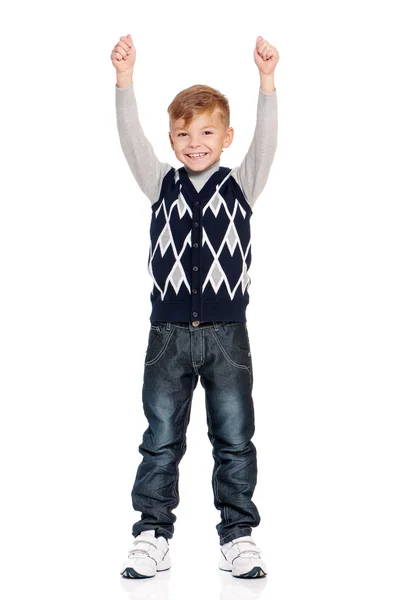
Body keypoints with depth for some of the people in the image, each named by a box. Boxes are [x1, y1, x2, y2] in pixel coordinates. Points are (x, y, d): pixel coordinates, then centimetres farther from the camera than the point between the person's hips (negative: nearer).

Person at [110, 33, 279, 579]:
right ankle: (153, 536, 15)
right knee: (161, 440, 6)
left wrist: (267, 79, -25)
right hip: (169, 332, 1)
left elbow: (266, 139, -11)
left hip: (227, 333, -1)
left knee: (235, 440, 6)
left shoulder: (242, 185, 4)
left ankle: (238, 535, 17)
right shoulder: (162, 184, 6)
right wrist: (125, 76, -21)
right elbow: (131, 138, -7)